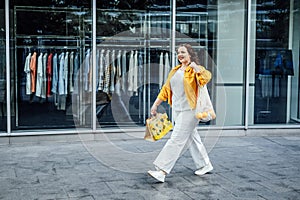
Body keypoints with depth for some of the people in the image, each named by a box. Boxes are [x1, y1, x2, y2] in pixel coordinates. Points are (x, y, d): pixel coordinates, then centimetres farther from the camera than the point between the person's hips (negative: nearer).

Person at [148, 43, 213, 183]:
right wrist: (156, 104, 15)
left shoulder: (194, 70, -6)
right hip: (177, 110, 8)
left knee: (177, 139, -10)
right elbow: (166, 89, 18)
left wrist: (195, 67, -26)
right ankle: (205, 165, 29)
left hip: (189, 110, -8)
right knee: (191, 137, 15)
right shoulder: (175, 71, 15)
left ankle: (162, 171, -13)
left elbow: (207, 77, -27)